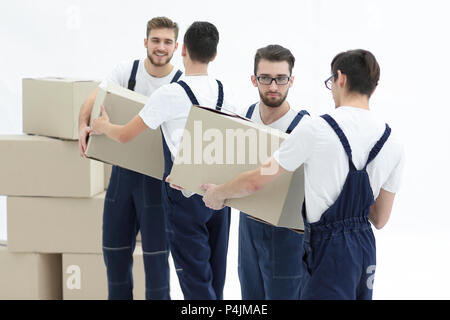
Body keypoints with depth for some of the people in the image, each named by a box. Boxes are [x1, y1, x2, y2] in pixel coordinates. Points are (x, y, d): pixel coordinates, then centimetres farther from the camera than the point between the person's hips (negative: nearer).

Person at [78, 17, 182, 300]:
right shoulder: (127, 71, 1)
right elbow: (93, 101, -3)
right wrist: (84, 126, -25)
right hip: (124, 169, 4)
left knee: (156, 251, -1)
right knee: (114, 247, 12)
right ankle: (118, 295, 29)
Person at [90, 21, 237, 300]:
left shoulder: (170, 94, -15)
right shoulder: (225, 91, 3)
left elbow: (125, 135, -7)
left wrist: (103, 126, 14)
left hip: (186, 193, -6)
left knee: (194, 274, 0)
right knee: (216, 272, 15)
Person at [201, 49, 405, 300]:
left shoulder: (316, 129, -14)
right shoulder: (393, 144, 3)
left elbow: (257, 181, -5)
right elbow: (380, 219, 11)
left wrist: (218, 193, 14)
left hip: (330, 247, -7)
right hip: (365, 244, 7)